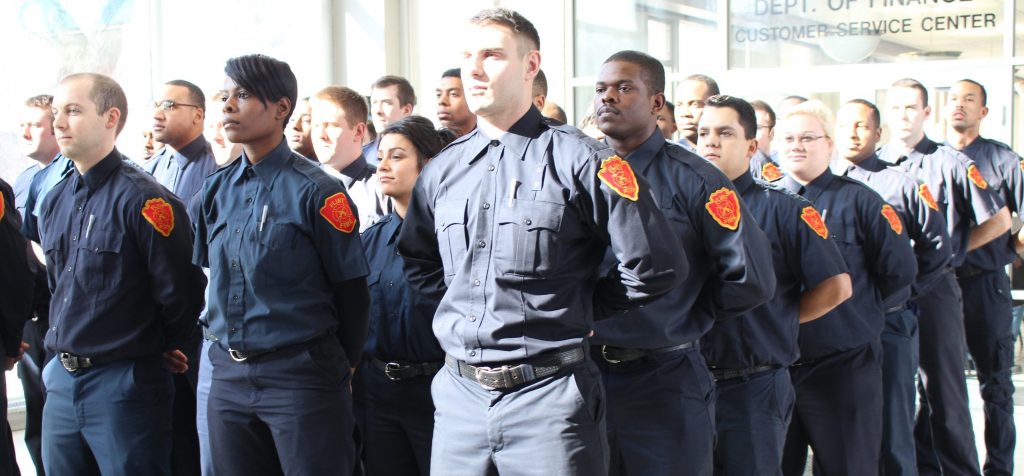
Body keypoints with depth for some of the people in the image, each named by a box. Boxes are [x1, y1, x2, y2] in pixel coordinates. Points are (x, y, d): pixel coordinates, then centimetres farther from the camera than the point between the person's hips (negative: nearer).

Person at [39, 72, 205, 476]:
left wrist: (153, 347, 0)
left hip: (123, 385, -7)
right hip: (61, 381, 7)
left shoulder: (142, 200, -15)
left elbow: (180, 293, -14)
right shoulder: (55, 201, 9)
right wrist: (69, 341, 15)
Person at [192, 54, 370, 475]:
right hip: (228, 374, 6)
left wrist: (340, 367, 1)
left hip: (301, 374, -6)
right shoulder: (216, 189, 6)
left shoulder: (314, 191, -12)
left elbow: (350, 290, -7)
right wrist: (231, 346, 16)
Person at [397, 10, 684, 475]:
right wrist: (466, 299, 10)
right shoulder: (442, 169, 9)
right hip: (458, 395, 5)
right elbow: (418, 261, 25)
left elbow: (655, 267, -8)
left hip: (550, 397, -5)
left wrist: (576, 303, 2)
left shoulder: (579, 160, -8)